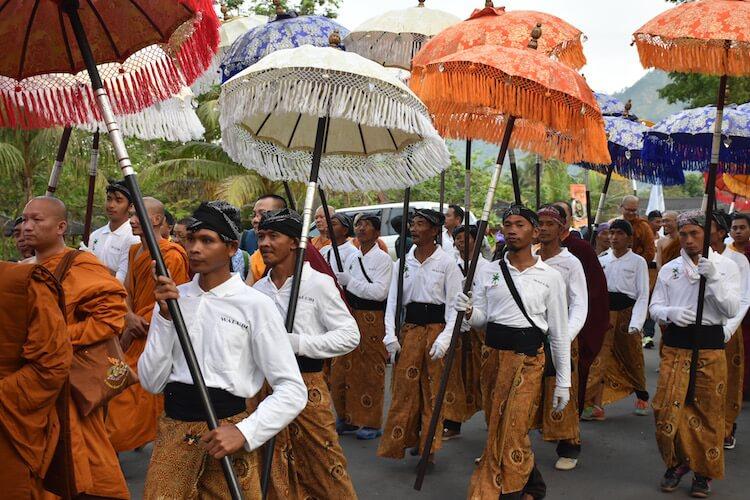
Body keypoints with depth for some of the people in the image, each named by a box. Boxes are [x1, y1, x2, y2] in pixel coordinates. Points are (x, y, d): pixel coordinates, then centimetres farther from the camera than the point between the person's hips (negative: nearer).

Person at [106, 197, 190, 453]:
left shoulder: (171, 255, -12)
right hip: (133, 338, 7)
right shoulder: (134, 251, 13)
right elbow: (126, 291, 11)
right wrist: (129, 317, -10)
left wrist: (130, 333, -9)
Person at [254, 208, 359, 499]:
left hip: (307, 384, -5)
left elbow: (350, 336, -12)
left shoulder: (318, 283, -8)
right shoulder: (258, 289, 8)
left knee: (324, 466, -1)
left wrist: (296, 343, -19)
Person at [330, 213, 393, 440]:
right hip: (351, 316, 6)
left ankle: (371, 423, 10)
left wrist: (348, 281, -16)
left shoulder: (383, 259, -6)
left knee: (371, 372, -1)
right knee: (345, 369, 7)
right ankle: (347, 417, 22)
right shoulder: (352, 257, 14)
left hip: (372, 318, -6)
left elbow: (380, 291, -18)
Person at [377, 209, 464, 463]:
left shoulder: (447, 263, -5)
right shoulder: (403, 262, 7)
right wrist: (391, 335, -4)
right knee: (404, 389, 4)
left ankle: (428, 447, 16)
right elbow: (392, 299, 6)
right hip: (409, 329, 3)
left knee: (434, 391, 3)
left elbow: (454, 305, -7)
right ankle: (402, 441, 16)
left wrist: (445, 338, -16)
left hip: (436, 328, -3)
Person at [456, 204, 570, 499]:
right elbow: (481, 318, 8)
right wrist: (469, 312, -17)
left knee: (511, 433, -6)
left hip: (528, 358, -4)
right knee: (497, 428, 14)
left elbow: (559, 333, 2)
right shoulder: (489, 272, 5)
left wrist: (563, 382, 2)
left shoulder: (550, 276, -1)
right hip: (493, 354, 4)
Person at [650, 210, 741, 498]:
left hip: (710, 343, -1)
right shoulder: (669, 269, 6)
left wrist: (713, 278, -20)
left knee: (708, 412, 5)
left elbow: (732, 309, -8)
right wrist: (671, 313, -17)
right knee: (666, 408, -4)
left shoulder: (726, 266, 1)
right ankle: (676, 463, 19)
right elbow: (654, 307, 5)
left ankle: (704, 473, 21)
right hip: (676, 343, 1)